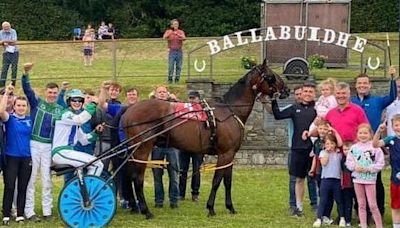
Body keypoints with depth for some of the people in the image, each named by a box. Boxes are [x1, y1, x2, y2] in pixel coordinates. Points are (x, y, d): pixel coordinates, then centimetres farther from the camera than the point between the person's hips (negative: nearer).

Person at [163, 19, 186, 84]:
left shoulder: (181, 32, 6)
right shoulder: (168, 31, 6)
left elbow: (184, 38, -12)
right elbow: (164, 38, -12)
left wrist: (178, 34, -29)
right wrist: (169, 33, -30)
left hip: (179, 51, 1)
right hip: (172, 51, -1)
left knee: (178, 66, 2)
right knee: (171, 66, -7)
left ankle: (177, 78, 9)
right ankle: (170, 79, -1)